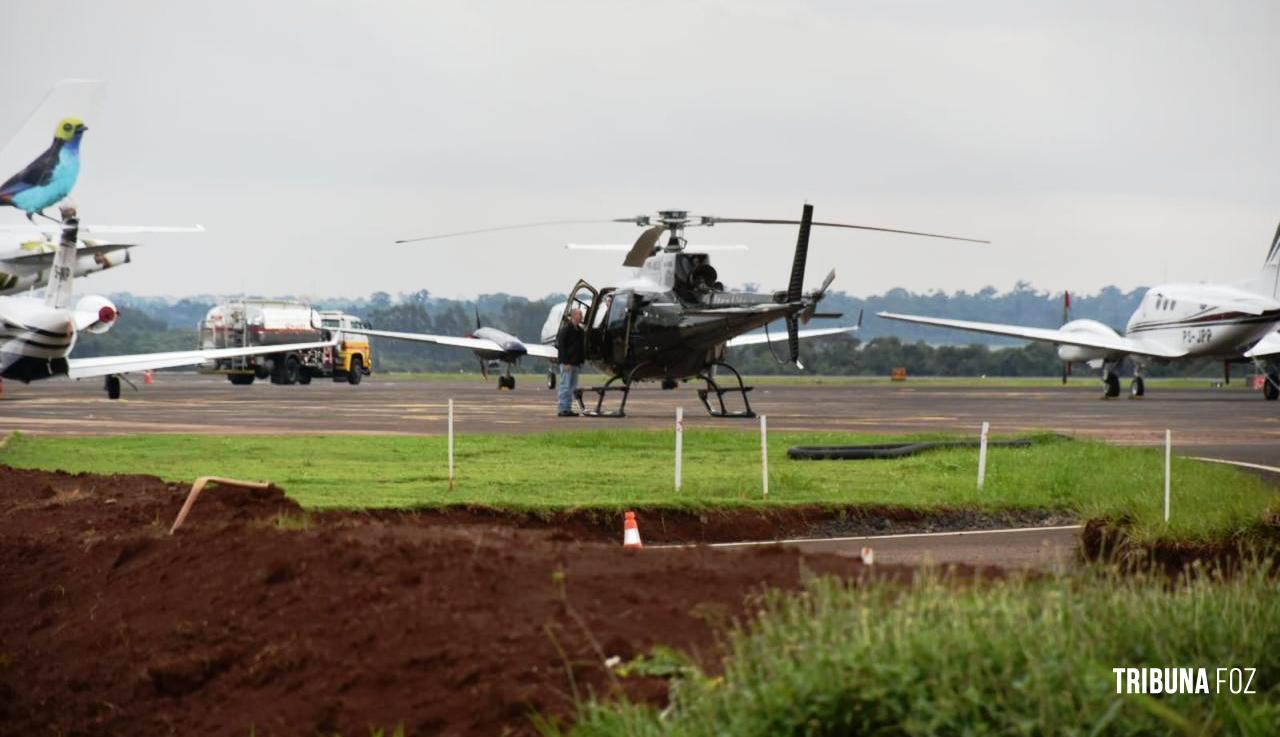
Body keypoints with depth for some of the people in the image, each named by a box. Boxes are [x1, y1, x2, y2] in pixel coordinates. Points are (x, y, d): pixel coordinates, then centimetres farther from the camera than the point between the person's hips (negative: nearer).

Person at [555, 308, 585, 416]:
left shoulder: (579, 329, 14)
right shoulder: (566, 328, -11)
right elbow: (561, 346, -15)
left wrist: (580, 361, 13)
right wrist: (566, 362, -19)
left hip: (575, 363, 8)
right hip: (567, 362, -8)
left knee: (572, 387, 10)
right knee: (565, 386, -6)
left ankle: (568, 408, 15)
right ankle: (563, 409, -4)